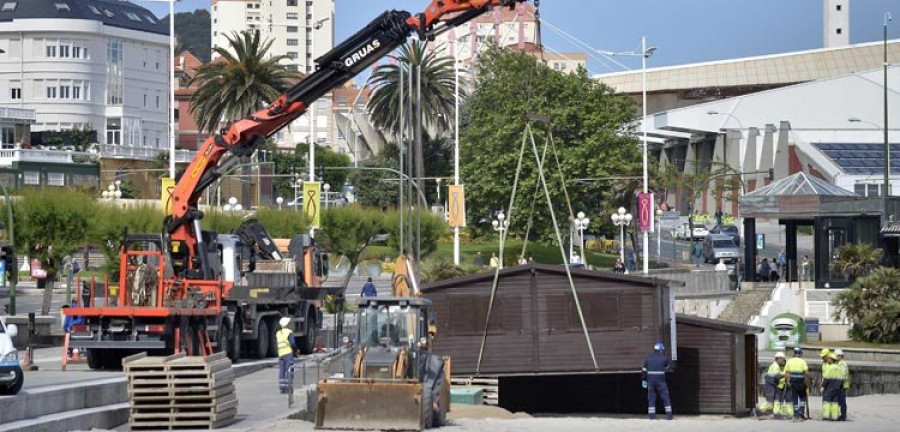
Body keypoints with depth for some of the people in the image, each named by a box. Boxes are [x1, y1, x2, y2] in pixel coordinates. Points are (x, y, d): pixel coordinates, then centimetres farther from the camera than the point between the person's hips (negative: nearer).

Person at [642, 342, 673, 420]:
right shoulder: (664, 358, -1)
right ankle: (669, 415, 0)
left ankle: (652, 415, 1)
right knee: (665, 398, 3)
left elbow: (644, 370, 6)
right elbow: (668, 368, 16)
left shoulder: (648, 358, 7)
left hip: (650, 381, 3)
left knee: (651, 399, 6)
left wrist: (644, 380, 12)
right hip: (661, 381, -3)